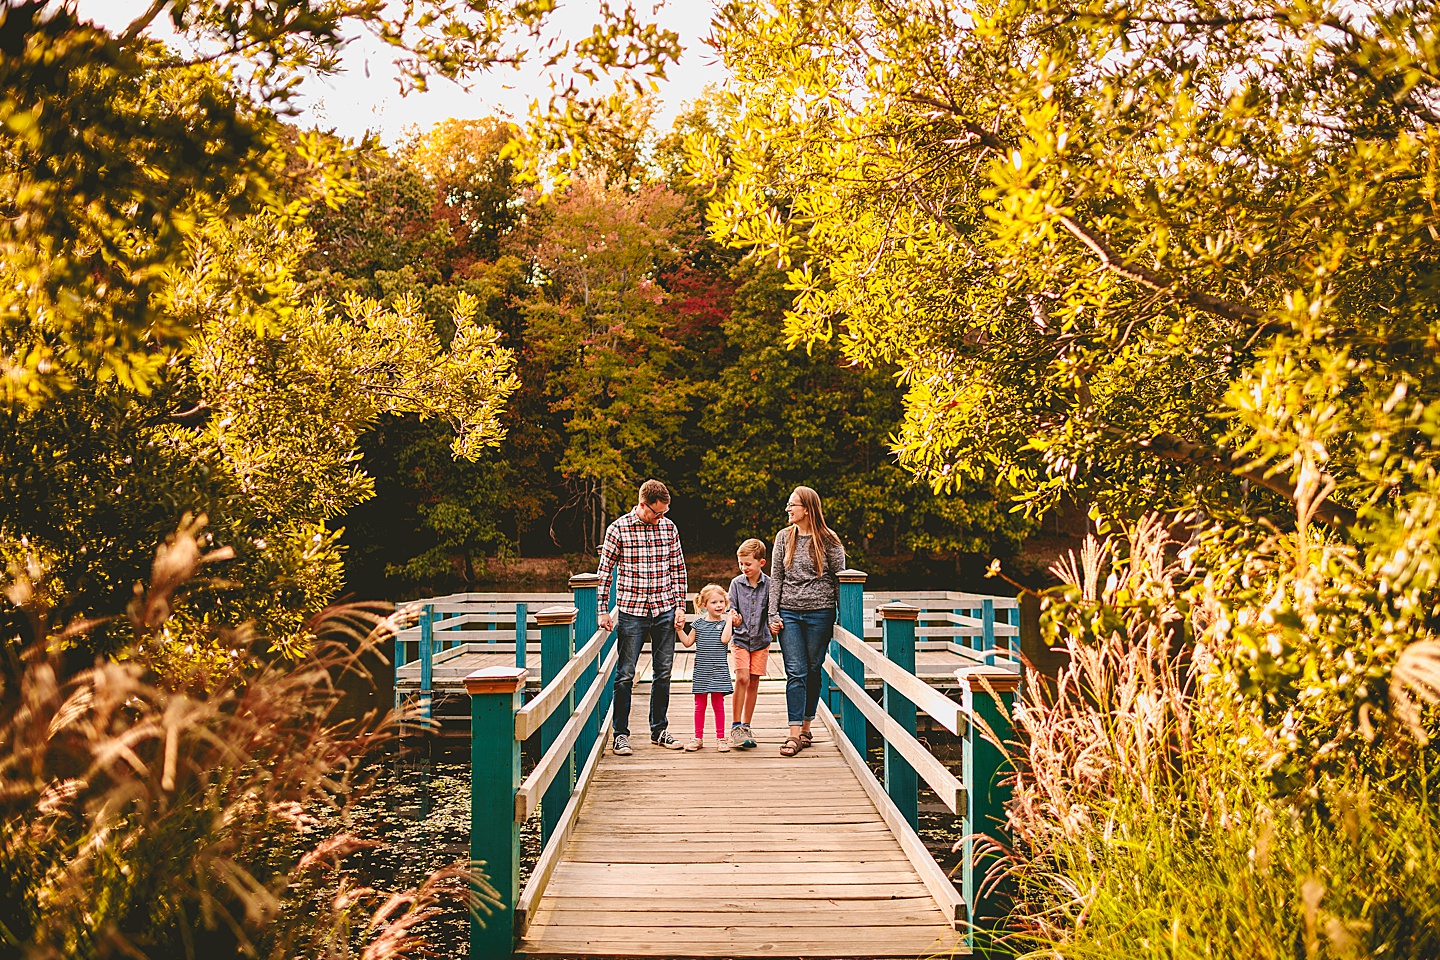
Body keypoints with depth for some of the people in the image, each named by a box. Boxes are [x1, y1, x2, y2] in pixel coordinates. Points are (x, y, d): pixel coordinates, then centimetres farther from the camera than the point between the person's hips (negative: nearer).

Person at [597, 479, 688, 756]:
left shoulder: (669, 527, 4)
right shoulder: (618, 529, -5)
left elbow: (678, 569, 10)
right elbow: (605, 571, 0)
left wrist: (680, 606, 3)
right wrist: (603, 610, -4)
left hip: (664, 611, 3)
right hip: (632, 610, -3)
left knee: (663, 673, 10)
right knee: (625, 674, 0)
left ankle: (659, 730, 22)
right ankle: (621, 734, 11)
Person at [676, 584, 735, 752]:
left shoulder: (725, 622, -1)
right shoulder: (699, 623, 7)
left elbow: (724, 639, -20)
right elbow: (688, 642, 12)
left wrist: (730, 620, -17)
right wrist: (680, 630, 1)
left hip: (719, 670, -3)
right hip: (701, 669, 3)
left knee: (718, 704, 3)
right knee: (699, 705, 9)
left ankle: (720, 738, 12)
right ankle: (698, 738, 18)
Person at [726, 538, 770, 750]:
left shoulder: (769, 584, -4)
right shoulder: (736, 583, -2)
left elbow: (771, 611, -3)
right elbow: (731, 609, -1)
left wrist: (773, 625, -22)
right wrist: (733, 619, -22)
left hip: (761, 640, 1)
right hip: (740, 639, -1)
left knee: (754, 682, 6)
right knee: (742, 678, -14)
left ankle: (746, 726, 18)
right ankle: (735, 727, -6)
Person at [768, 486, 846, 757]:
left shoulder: (828, 540, -1)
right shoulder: (784, 537, 7)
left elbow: (840, 578, 4)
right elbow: (776, 578, 8)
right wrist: (773, 615, 2)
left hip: (820, 613, -1)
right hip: (789, 613, 2)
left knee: (813, 672, 5)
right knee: (795, 672, -5)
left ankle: (805, 728, 17)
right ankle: (795, 735, -7)